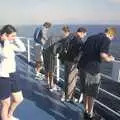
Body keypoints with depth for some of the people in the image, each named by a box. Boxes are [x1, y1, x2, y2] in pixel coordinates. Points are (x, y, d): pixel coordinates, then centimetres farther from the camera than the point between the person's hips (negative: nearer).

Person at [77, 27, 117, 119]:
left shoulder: (91, 37, 17)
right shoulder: (106, 40, -6)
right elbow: (103, 56, -19)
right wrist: (110, 58, 1)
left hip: (82, 66, 7)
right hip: (92, 69, -7)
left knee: (85, 92, 20)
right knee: (92, 94, 9)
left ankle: (86, 111, 32)